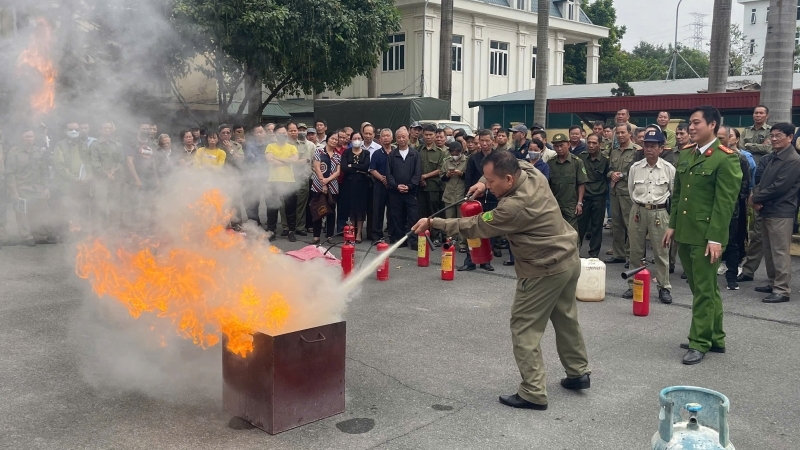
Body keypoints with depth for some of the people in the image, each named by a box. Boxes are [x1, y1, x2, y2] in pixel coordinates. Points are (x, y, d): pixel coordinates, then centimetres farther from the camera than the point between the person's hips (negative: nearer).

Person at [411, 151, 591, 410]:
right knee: (566, 319, 23)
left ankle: (533, 393, 5)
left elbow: (474, 227, -21)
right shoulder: (532, 173, -6)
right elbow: (516, 164, 17)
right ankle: (579, 373, 38)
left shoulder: (514, 207, -30)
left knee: (524, 328, 0)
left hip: (546, 270, -10)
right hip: (569, 258, 10)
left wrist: (432, 223, -13)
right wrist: (484, 183, 0)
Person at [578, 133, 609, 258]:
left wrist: (603, 191, 2)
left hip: (598, 198, -1)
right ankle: (575, 249, 19)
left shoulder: (604, 160, -4)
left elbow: (607, 178, 8)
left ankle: (594, 253, 14)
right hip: (583, 196, 1)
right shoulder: (581, 157, 1)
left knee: (596, 227, 5)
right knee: (580, 225, 4)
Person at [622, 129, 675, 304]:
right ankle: (633, 285, 17)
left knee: (661, 252, 3)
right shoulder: (635, 167, 0)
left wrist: (659, 205, 8)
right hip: (638, 211, 2)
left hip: (659, 212, -2)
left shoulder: (669, 169, -5)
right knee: (635, 251, 8)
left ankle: (664, 287, 11)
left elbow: (675, 192, 5)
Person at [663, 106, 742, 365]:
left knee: (704, 289, 1)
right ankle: (714, 338, 27)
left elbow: (725, 202, -14)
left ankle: (699, 342, 11)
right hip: (684, 233, 7)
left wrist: (715, 238, -18)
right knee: (702, 288, 15)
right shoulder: (685, 155, 12)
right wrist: (672, 225, 11)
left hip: (706, 235, -7)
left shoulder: (726, 158, -10)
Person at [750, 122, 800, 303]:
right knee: (769, 250, 15)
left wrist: (756, 198, -10)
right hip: (767, 210, 9)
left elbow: (779, 187, -20)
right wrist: (756, 195, -5)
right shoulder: (774, 157, 15)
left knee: (780, 252, -6)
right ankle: (773, 283, 25)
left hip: (781, 212, -9)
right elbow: (763, 181, 16)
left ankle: (782, 290, -2)